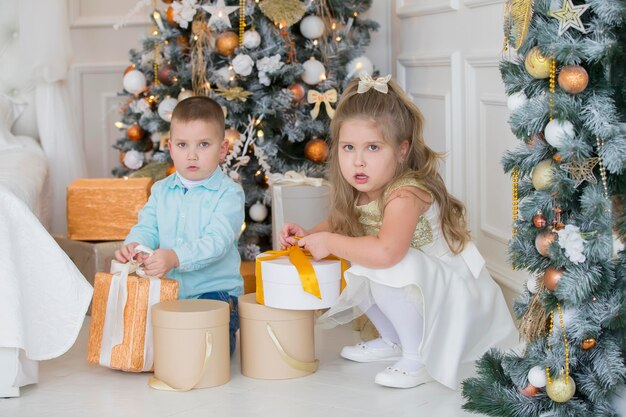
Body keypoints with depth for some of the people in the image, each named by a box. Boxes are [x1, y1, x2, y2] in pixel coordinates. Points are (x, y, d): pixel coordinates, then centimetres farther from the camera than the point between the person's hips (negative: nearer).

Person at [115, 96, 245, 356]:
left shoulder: (228, 193, -7)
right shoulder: (161, 191, 12)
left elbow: (216, 241, -20)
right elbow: (147, 228, 4)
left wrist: (174, 257, -37)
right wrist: (133, 246, -22)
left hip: (215, 290, -5)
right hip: (166, 292, 5)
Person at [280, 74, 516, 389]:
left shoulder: (406, 194, -28)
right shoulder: (359, 194, -2)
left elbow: (386, 252, -44)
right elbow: (340, 224, 17)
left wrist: (330, 243, -31)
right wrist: (309, 235, -4)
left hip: (459, 300, -9)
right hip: (419, 294, 9)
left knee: (384, 270, -31)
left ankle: (418, 357, -12)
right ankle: (394, 341, 16)